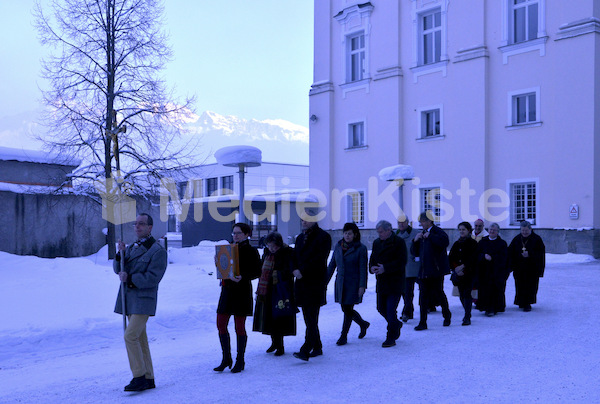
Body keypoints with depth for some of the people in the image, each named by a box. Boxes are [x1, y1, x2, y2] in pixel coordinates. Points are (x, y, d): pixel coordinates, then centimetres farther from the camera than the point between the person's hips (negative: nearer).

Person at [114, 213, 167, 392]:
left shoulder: (158, 251, -9)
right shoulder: (132, 247, 16)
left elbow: (153, 278, -17)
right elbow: (118, 269, 10)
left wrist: (129, 279, -15)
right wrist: (120, 254, -7)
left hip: (143, 300, -8)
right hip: (129, 300, 8)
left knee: (130, 336, -17)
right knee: (140, 339, 10)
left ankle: (139, 377, -8)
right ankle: (148, 379, 16)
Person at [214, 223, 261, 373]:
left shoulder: (251, 252, -3)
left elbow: (257, 272, -9)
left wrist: (242, 277, -24)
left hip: (242, 291, -6)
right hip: (227, 289, 6)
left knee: (239, 327, -1)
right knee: (221, 324, 3)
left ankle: (240, 361, 12)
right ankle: (226, 359, 16)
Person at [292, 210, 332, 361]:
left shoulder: (323, 237, -5)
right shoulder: (300, 237, 18)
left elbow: (319, 259, -13)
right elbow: (295, 257, 20)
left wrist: (302, 271, -15)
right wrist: (295, 270, 0)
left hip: (315, 283, -7)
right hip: (302, 282, 7)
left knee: (311, 319, -11)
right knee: (309, 318, 11)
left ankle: (305, 350, -16)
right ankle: (317, 347, 22)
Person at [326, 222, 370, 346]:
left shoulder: (361, 248, -7)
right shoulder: (338, 246, 7)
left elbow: (363, 269, -9)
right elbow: (332, 265, 12)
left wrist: (362, 286, -16)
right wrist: (325, 281, 9)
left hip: (353, 283, -5)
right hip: (341, 283, 5)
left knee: (348, 309, -4)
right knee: (345, 309, 10)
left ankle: (343, 336, 8)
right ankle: (363, 324, 35)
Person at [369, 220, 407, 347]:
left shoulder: (399, 242, -9)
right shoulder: (376, 242, 12)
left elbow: (402, 262, -15)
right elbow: (372, 259, 16)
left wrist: (385, 268, -22)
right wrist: (372, 267, -7)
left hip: (395, 283, -7)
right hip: (381, 283, 7)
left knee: (391, 310, -7)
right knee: (381, 308, 13)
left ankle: (391, 338, 5)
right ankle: (396, 324, 39)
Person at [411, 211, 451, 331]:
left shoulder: (438, 232, -5)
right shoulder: (422, 234, 17)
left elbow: (445, 242, -27)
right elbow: (415, 253, 18)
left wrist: (430, 236, -21)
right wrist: (415, 241, 1)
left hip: (436, 271, -6)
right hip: (424, 271, 6)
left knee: (438, 293, 4)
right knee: (423, 297, 1)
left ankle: (447, 315, 30)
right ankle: (422, 322, 2)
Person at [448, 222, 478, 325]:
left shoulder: (473, 243, -1)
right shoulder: (456, 244, 14)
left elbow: (473, 258, -11)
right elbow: (450, 259, 8)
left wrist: (462, 266, -19)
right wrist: (455, 268, -8)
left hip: (469, 273, -5)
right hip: (458, 274, 5)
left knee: (467, 294, -11)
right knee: (462, 295, 7)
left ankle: (467, 318, -11)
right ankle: (467, 314, 25)